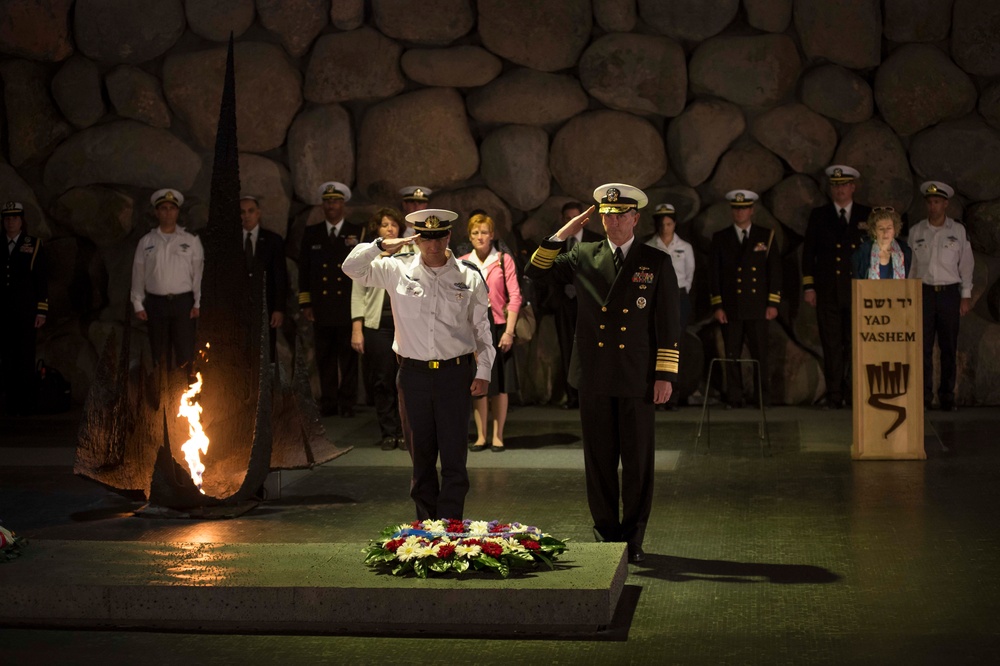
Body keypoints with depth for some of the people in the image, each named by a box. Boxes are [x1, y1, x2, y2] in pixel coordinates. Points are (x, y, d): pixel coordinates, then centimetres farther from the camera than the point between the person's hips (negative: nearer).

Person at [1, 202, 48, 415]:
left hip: (25, 312, -2)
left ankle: (26, 403, 6)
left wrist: (42, 311, -4)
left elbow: (42, 281, 2)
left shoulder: (34, 245, 4)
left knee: (25, 359, 0)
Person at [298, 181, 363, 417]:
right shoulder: (311, 234, 12)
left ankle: (347, 403, 7)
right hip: (322, 307, 2)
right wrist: (306, 304, 5)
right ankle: (328, 403, 10)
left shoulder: (357, 233, 5)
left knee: (349, 357, 1)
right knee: (325, 357, 4)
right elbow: (304, 271, 11)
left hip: (349, 307, -2)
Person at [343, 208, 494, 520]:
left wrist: (483, 371, 4)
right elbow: (351, 268, 3)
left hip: (455, 374, -1)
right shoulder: (397, 270, 3)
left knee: (454, 457, -3)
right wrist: (381, 246, -10)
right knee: (421, 458, 9)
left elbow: (482, 328, 9)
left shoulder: (469, 277, 3)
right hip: (413, 374, 1)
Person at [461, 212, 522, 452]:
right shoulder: (463, 263, 5)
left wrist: (509, 331, -10)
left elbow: (515, 297, -4)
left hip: (497, 327, -2)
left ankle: (498, 435, 11)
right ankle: (481, 435, 14)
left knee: (500, 385, 3)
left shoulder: (504, 260, -1)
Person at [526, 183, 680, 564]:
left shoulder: (657, 263, 3)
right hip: (595, 380, 2)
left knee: (638, 462, 3)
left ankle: (633, 538, 13)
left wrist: (665, 376, -5)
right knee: (599, 461, 7)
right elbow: (535, 272, 10)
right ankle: (606, 535, 17)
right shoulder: (583, 258, 9)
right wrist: (561, 235, 0)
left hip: (638, 380, -2)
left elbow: (668, 325, 1)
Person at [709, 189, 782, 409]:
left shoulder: (766, 236, 8)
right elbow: (714, 274, 6)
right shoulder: (720, 238, 9)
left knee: (760, 354, -2)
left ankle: (762, 398, 5)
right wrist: (717, 306, -1)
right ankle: (733, 398, 6)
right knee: (731, 355, 1)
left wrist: (773, 303, 0)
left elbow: (775, 271, 6)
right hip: (730, 308, 1)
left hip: (757, 307, 0)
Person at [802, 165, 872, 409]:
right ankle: (834, 396, 3)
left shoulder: (867, 215, 9)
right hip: (828, 291, 0)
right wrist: (808, 286, 0)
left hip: (859, 290, 0)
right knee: (831, 346, -2)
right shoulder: (819, 215, 9)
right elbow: (808, 252, 8)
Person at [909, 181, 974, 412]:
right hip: (923, 291, 0)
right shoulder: (916, 231, 6)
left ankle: (947, 397, 9)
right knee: (923, 346, -4)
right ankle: (923, 396, 2)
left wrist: (966, 295, 3)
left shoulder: (958, 230, 4)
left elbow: (966, 264, 7)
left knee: (949, 347, 2)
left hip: (949, 292, 0)